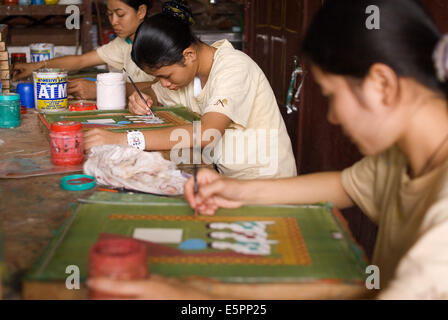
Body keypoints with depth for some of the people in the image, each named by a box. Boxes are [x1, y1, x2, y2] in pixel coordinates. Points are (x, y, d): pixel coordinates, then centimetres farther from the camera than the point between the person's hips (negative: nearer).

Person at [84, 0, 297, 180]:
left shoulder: (234, 67, -22)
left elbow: (207, 133, -37)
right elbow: (155, 93, 20)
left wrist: (124, 139, -43)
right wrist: (141, 100, -6)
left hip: (263, 182, -7)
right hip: (227, 177, 7)